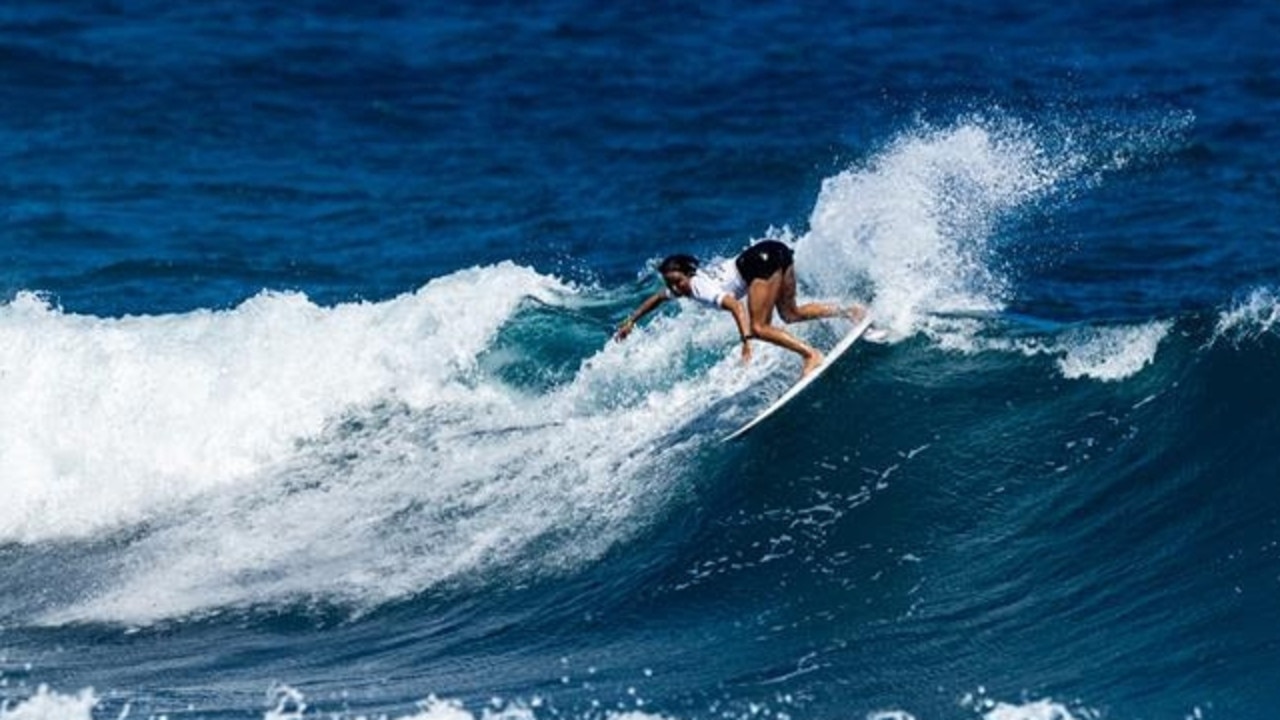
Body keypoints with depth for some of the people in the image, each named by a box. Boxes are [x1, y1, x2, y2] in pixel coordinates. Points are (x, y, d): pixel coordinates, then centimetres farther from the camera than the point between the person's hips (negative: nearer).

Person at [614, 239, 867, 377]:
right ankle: (849, 312, 19)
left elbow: (735, 305, -33)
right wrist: (631, 321, 29)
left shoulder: (701, 289, -16)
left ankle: (811, 354, -16)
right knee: (790, 314, 21)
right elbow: (657, 298, 31)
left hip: (762, 261, -9)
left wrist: (746, 342, -41)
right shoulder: (681, 286, 10)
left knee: (759, 327, -11)